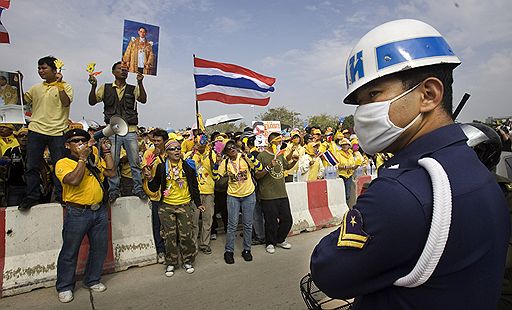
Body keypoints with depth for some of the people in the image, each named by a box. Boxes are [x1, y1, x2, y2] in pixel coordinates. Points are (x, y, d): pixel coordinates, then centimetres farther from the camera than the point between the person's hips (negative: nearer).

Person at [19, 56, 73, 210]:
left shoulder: (65, 86, 4)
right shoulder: (36, 88, 17)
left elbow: (66, 102, -12)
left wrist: (59, 84, -10)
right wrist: (19, 84, 12)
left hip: (57, 132, -4)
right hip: (36, 130, 4)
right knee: (32, 166, 5)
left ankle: (61, 196, 12)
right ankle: (31, 196, 15)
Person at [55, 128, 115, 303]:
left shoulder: (95, 160, 12)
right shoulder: (63, 163, -6)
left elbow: (111, 172, 2)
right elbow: (74, 180, -23)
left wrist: (107, 152, 2)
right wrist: (82, 158, -19)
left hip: (100, 210, 5)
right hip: (77, 213, -5)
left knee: (100, 248, 13)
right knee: (70, 251, 7)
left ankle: (92, 280, 31)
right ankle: (65, 287, 25)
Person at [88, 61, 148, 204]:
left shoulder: (133, 89, 9)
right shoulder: (105, 88, 11)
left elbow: (143, 100, -7)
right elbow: (92, 101, 8)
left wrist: (140, 83, -18)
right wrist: (93, 86, -7)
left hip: (130, 131, 0)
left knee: (135, 162, 2)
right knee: (112, 163, 3)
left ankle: (138, 189, 13)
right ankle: (113, 191, 14)